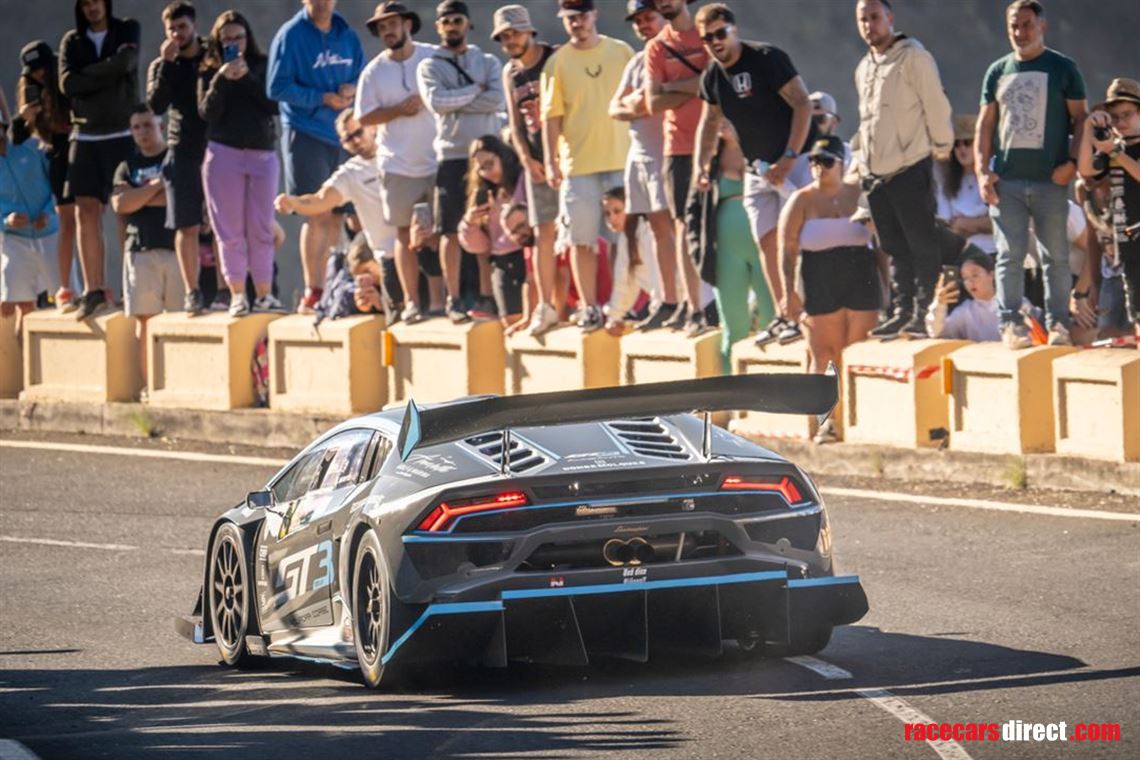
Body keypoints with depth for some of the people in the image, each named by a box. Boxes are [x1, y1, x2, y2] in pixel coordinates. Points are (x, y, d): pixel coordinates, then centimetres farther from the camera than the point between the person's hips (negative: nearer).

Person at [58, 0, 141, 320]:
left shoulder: (127, 30, 6)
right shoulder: (72, 41, 10)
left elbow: (126, 62, -13)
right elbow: (67, 83, -4)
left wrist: (87, 76, -5)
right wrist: (108, 73, -9)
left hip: (122, 135, -2)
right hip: (86, 136, 2)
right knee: (86, 212, -6)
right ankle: (93, 289, -4)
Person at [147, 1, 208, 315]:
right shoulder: (162, 66, 9)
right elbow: (156, 104, -8)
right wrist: (167, 62, -12)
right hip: (182, 153, 1)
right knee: (187, 227, -2)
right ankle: (192, 292, 3)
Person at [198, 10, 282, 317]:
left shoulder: (262, 66, 8)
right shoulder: (210, 72, 7)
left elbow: (274, 104, -3)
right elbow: (207, 112, -4)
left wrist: (247, 78, -11)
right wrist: (222, 79, -15)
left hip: (262, 153, 1)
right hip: (224, 154, -1)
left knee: (261, 229, 0)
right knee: (230, 230, -3)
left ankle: (264, 293, 3)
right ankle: (237, 295, -2)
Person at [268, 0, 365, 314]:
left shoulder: (347, 36, 12)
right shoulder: (291, 35, -5)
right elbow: (278, 88, -9)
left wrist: (353, 90, -5)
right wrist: (323, 99, -14)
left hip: (343, 135, 5)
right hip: (306, 133, -5)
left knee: (336, 216, 5)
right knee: (318, 215, -10)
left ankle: (326, 289, 11)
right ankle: (312, 294, -7)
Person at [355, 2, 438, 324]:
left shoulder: (435, 58, -1)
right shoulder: (374, 71, 2)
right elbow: (363, 117, 0)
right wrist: (400, 110, -12)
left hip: (440, 161, -1)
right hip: (398, 165, 1)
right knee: (406, 233, 4)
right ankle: (411, 301, 7)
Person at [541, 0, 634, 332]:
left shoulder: (622, 53, 5)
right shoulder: (558, 62, 2)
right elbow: (551, 116, 1)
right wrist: (550, 162, -5)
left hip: (621, 159, 1)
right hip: (577, 164, -1)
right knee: (582, 240, 0)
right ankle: (589, 308, 7)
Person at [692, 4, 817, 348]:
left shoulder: (766, 59, -17)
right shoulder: (712, 77, 5)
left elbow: (802, 104, -19)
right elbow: (711, 121, 20)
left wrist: (789, 159, -23)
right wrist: (701, 162, 6)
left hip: (795, 157, -7)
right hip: (758, 169, 7)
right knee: (767, 241, 4)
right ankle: (783, 316, 11)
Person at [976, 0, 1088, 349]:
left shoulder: (1063, 69, 5)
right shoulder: (998, 72, 13)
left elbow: (1080, 118, 3)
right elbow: (985, 124, 14)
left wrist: (1072, 161, -10)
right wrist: (982, 169, 2)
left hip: (1050, 179, -2)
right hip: (1006, 179, 2)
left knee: (1056, 255, 1)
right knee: (1010, 255, -1)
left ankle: (1058, 323, 5)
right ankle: (1010, 323, 1)